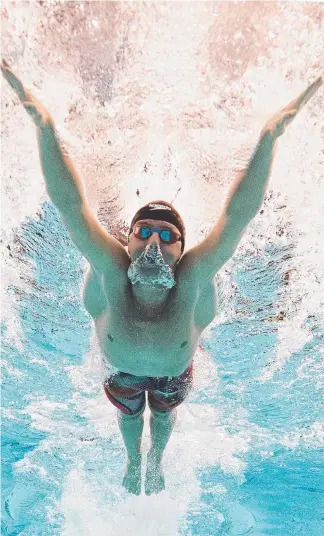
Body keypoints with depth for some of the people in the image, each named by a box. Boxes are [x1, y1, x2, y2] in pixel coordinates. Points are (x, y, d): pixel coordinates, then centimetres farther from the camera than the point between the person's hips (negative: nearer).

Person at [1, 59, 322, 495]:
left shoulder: (192, 279, -45)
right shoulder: (111, 271, -44)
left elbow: (239, 213, -49)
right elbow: (70, 203, -48)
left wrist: (270, 137, -55)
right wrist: (45, 126, -54)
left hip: (174, 370, 1)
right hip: (122, 368, 0)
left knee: (163, 413, 31)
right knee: (128, 413, 30)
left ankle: (156, 461, 68)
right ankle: (133, 462, 67)